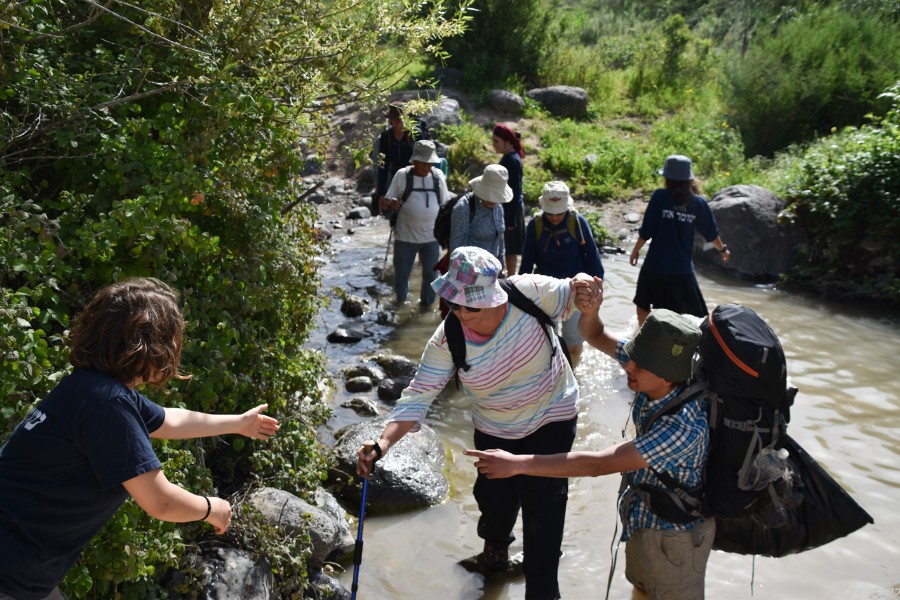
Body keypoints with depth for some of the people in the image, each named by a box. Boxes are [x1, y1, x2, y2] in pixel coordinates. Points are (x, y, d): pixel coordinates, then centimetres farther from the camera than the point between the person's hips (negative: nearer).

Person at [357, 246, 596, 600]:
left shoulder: (528, 292, -27)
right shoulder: (448, 340, -25)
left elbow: (568, 298, -7)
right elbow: (418, 396, -25)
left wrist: (580, 285, -32)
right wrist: (383, 443, -39)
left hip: (552, 417, -1)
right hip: (495, 429, 1)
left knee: (543, 507, -2)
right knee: (495, 496, 16)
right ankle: (496, 540, 56)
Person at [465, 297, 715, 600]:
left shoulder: (684, 425, -40)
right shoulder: (652, 379, -19)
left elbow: (596, 464, -39)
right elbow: (596, 336, -5)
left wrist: (517, 463, -36)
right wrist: (589, 311, -29)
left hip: (674, 532, -7)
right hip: (643, 515, 7)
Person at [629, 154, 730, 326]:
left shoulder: (660, 197, -8)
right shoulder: (698, 202, -1)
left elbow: (646, 231, -8)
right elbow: (711, 233, 10)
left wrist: (636, 250, 9)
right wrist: (723, 249, 28)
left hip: (655, 266, -1)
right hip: (682, 269, 1)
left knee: (642, 304, 23)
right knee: (696, 316, 8)